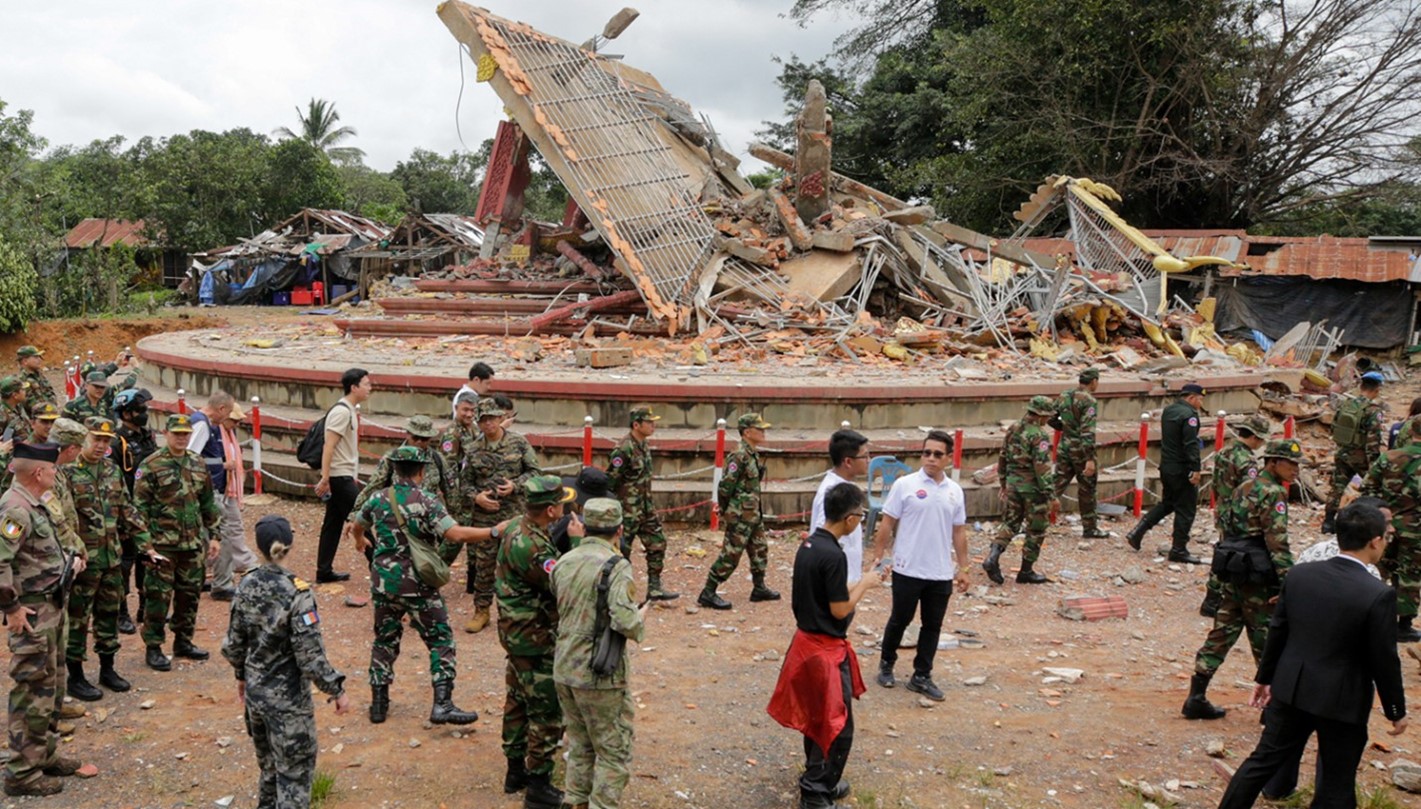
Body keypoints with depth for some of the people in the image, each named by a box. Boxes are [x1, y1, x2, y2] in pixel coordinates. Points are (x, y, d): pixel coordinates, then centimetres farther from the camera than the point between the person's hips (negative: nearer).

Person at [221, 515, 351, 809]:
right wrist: (337, 690, -11)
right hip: (287, 698, -6)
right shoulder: (296, 592, -22)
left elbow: (233, 643, 6)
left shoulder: (246, 586, -4)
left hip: (255, 691, 6)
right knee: (295, 773, 6)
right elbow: (310, 655, -21)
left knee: (269, 767, 24)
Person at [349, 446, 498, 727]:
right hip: (418, 585, -5)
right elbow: (456, 534, -24)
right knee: (440, 640, 4)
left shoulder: (378, 499, 3)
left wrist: (360, 542, 45)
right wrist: (494, 532, -20)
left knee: (385, 640, 19)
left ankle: (378, 703, 24)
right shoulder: (426, 502, -13)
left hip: (384, 583, 5)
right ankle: (442, 704, -5)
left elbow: (356, 528, 22)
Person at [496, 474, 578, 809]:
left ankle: (516, 771, 35)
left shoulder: (519, 527, 1)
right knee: (547, 713, 1)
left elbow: (551, 565, 7)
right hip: (536, 640, -10)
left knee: (519, 702, 21)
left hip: (519, 633, 10)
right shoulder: (528, 546, -29)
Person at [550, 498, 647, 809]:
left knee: (580, 747, 22)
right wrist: (640, 620, -7)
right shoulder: (616, 566, -17)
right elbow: (624, 621, -27)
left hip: (564, 670, 7)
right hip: (601, 676, -7)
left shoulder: (563, 563, 5)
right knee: (614, 754, 7)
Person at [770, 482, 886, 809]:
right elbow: (840, 609, -20)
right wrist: (864, 584, -6)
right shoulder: (834, 555, -24)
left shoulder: (808, 545, 3)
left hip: (806, 639, 9)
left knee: (816, 717, 22)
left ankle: (819, 780, 36)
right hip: (827, 649, -9)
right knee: (838, 725, 3)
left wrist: (860, 583, 11)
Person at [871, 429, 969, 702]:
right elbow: (887, 524, -5)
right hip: (907, 570, -3)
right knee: (900, 620, 11)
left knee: (932, 626, 10)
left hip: (941, 574, 4)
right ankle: (886, 664, 32)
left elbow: (959, 532, 11)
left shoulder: (955, 491, 4)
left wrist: (962, 568, 12)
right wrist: (880, 557, -7)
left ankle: (921, 676, 22)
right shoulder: (905, 485, -8)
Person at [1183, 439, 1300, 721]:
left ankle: (1197, 699, 10)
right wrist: (1289, 582, -20)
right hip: (1256, 578, -8)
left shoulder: (1243, 489, 14)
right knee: (1267, 642, 3)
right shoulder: (1273, 493, -13)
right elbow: (1277, 542, -20)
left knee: (1222, 634, 9)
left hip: (1231, 573, 8)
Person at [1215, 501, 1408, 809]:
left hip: (1291, 689, 4)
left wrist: (1265, 677, 17)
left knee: (1264, 759, 17)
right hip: (1342, 702, -4)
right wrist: (1396, 711, 2)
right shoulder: (1379, 595, -19)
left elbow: (1277, 632, 4)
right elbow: (1384, 660, -13)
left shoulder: (1299, 574, -5)